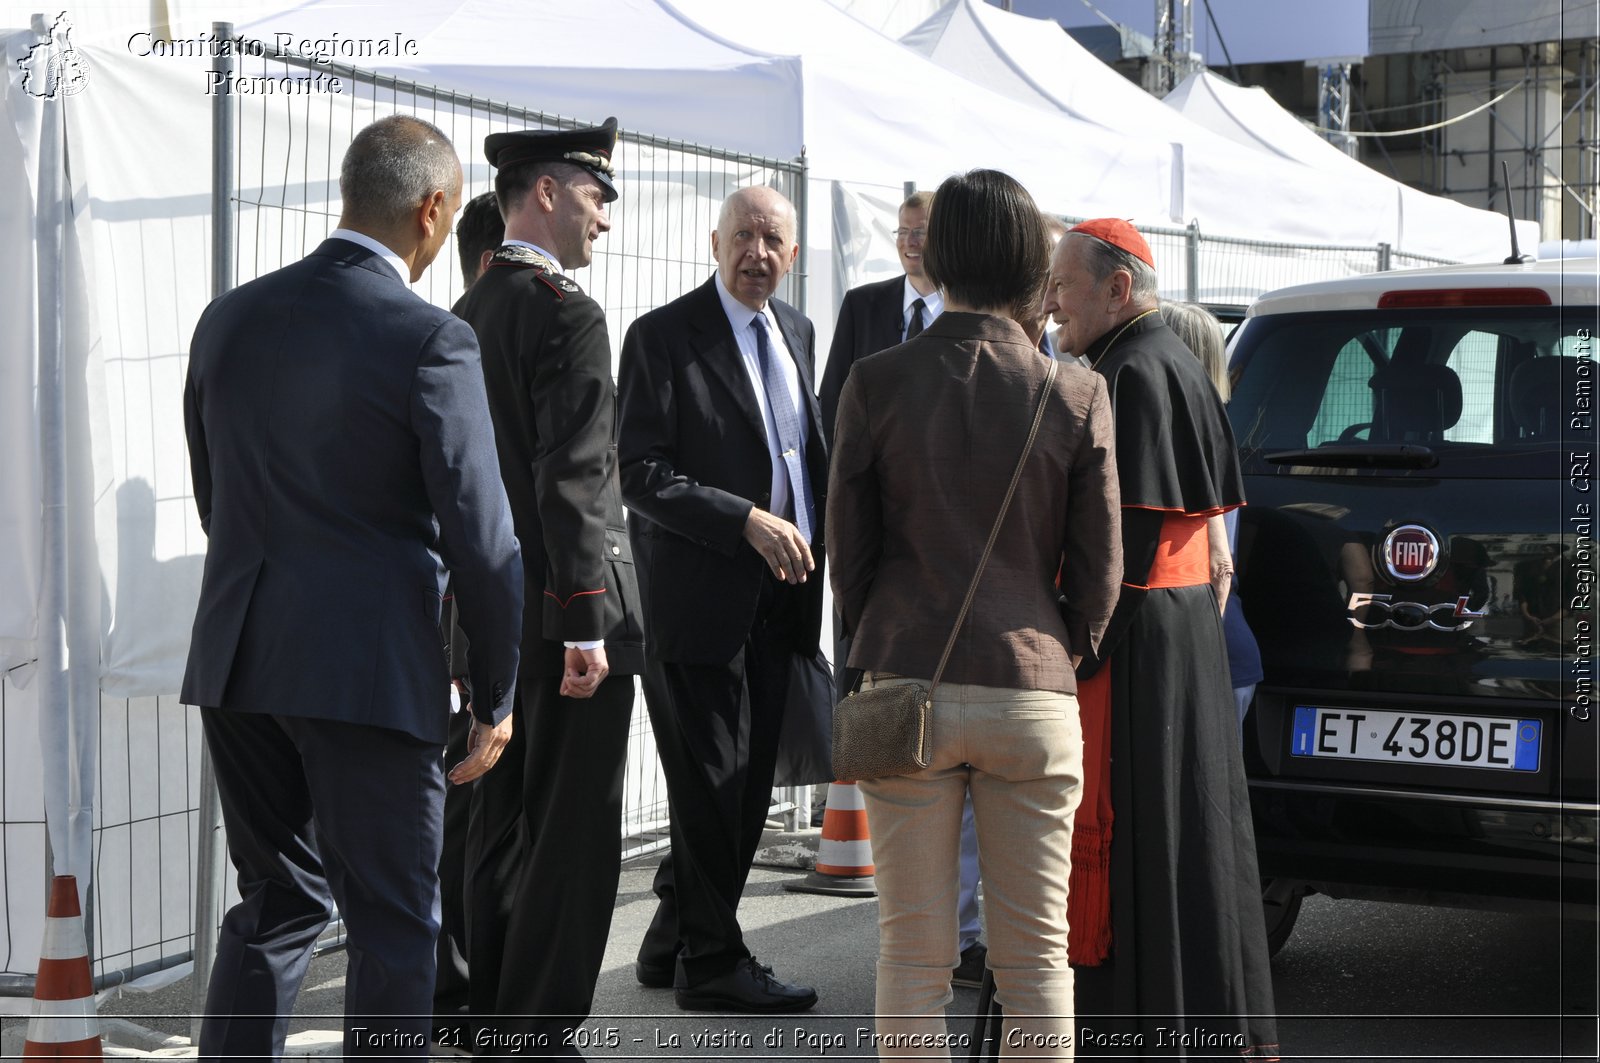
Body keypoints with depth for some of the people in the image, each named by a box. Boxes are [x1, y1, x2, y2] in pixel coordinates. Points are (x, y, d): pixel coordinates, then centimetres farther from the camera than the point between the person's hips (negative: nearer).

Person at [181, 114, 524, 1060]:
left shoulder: (232, 316, 7)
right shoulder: (432, 341, -13)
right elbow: (480, 537, -12)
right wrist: (497, 696, 0)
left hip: (237, 661, 6)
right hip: (372, 668, -6)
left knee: (277, 901, 19)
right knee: (393, 929, 6)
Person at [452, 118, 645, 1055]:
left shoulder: (465, 316, 13)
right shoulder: (569, 316, -13)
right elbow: (573, 483, -20)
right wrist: (587, 624, -19)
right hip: (563, 609, -9)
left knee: (501, 827, 14)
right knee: (573, 833, -3)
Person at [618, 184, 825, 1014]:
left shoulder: (795, 331, 13)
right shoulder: (662, 337, -9)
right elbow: (641, 476, -15)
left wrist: (813, 543, 11)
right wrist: (748, 522, -22)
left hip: (778, 596, 7)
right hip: (700, 595, -7)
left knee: (747, 788, 13)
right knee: (711, 788, 0)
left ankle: (671, 945, 27)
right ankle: (712, 962, 13)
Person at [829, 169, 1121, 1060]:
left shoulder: (876, 384, -3)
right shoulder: (1077, 396, -3)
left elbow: (847, 553, 3)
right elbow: (1098, 572, 2)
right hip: (1033, 688, 0)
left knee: (913, 955, 8)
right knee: (1036, 958, 9)